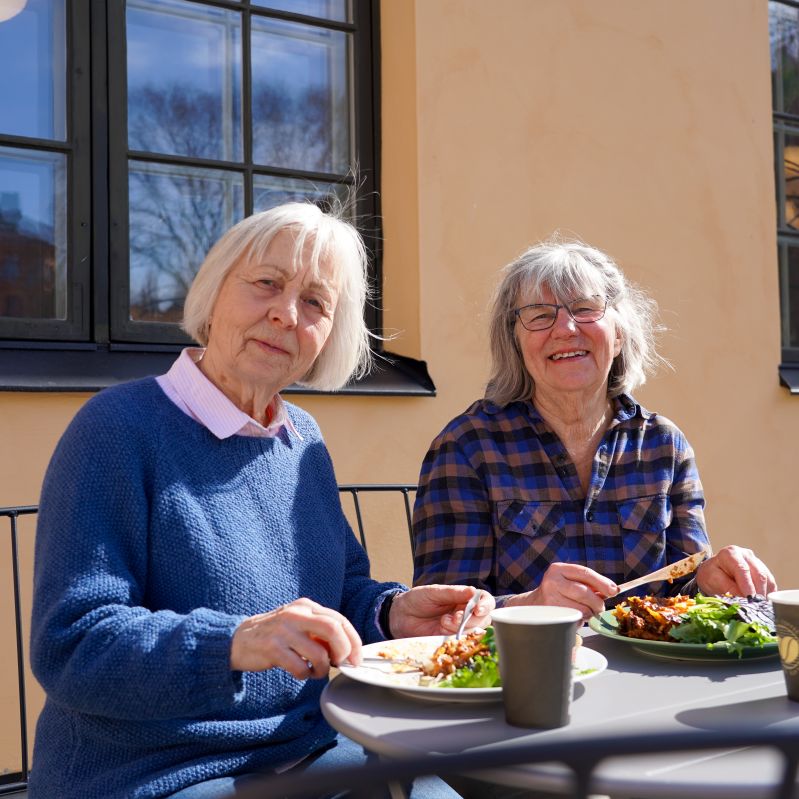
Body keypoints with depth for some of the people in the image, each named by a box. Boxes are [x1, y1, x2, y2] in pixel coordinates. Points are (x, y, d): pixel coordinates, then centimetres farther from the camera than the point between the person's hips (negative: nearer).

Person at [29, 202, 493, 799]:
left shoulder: (304, 440, 9)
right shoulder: (119, 428, -14)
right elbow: (69, 648, -20)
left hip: (313, 750, 7)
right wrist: (234, 644, -35)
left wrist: (393, 612, -6)